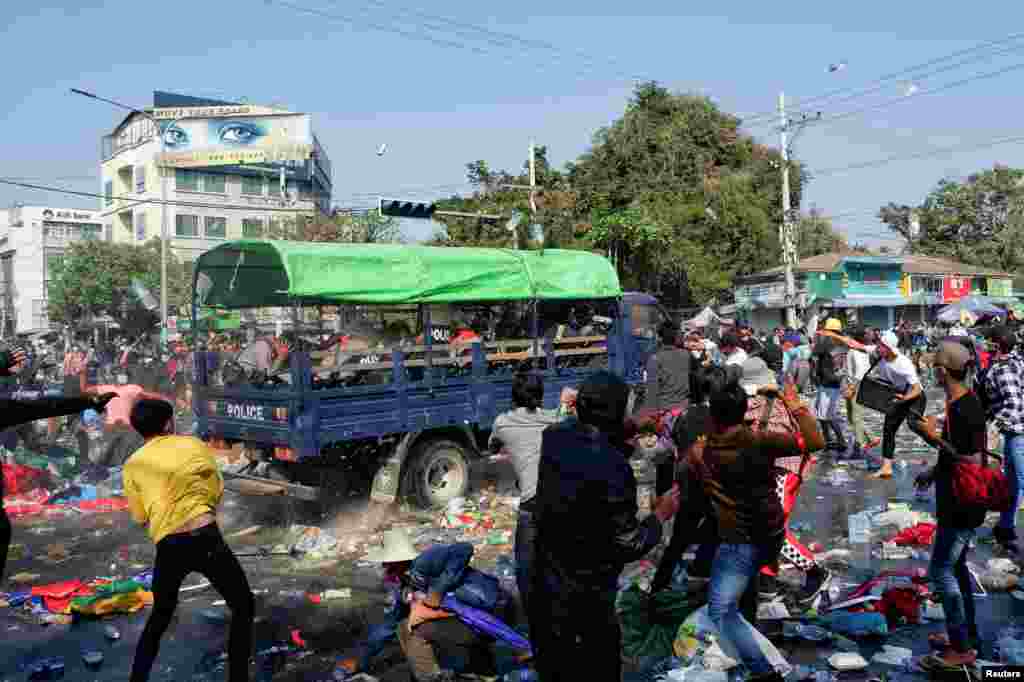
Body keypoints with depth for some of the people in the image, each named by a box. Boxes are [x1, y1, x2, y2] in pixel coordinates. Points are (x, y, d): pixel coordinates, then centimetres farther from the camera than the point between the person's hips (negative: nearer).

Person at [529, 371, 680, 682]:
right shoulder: (612, 469, -27)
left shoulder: (554, 438, -9)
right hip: (585, 599, -6)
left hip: (543, 586, 6)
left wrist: (628, 437, 9)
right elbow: (628, 546, -19)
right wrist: (661, 514, -4)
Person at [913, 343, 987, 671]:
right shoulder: (961, 403, 7)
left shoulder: (964, 410, -24)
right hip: (958, 502, 10)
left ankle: (961, 648, 8)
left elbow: (973, 461, -25)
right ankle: (967, 635, 31)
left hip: (962, 505, -10)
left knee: (941, 571, -2)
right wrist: (934, 472, 20)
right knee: (957, 567, 19)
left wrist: (934, 437, -23)